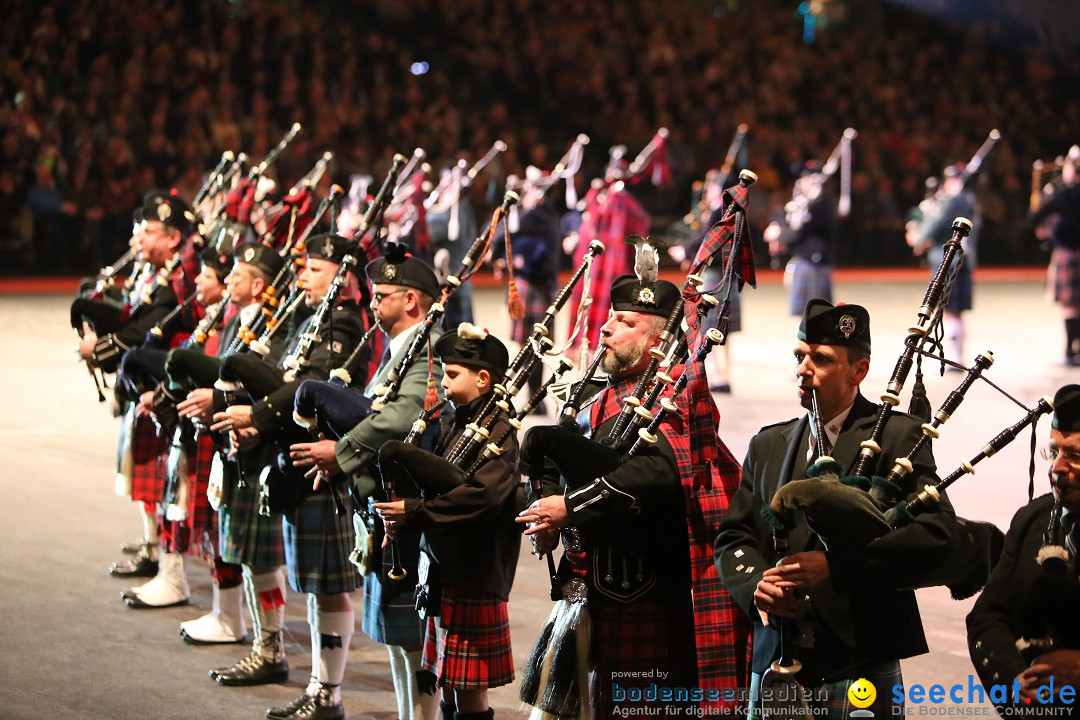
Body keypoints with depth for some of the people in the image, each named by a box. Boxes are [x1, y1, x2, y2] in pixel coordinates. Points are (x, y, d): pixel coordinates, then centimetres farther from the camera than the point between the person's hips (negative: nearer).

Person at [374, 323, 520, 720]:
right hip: (443, 575, 8)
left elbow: (482, 495, -28)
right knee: (449, 687, 15)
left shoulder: (499, 432, -14)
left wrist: (413, 511, -24)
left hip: (474, 580, -8)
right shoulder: (454, 424, 11)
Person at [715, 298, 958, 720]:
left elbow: (936, 532, -13)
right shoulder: (768, 445, 14)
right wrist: (756, 584, -10)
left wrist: (836, 567, -19)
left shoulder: (898, 436, -1)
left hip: (862, 667, -4)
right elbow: (733, 537, 12)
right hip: (775, 666, 4)